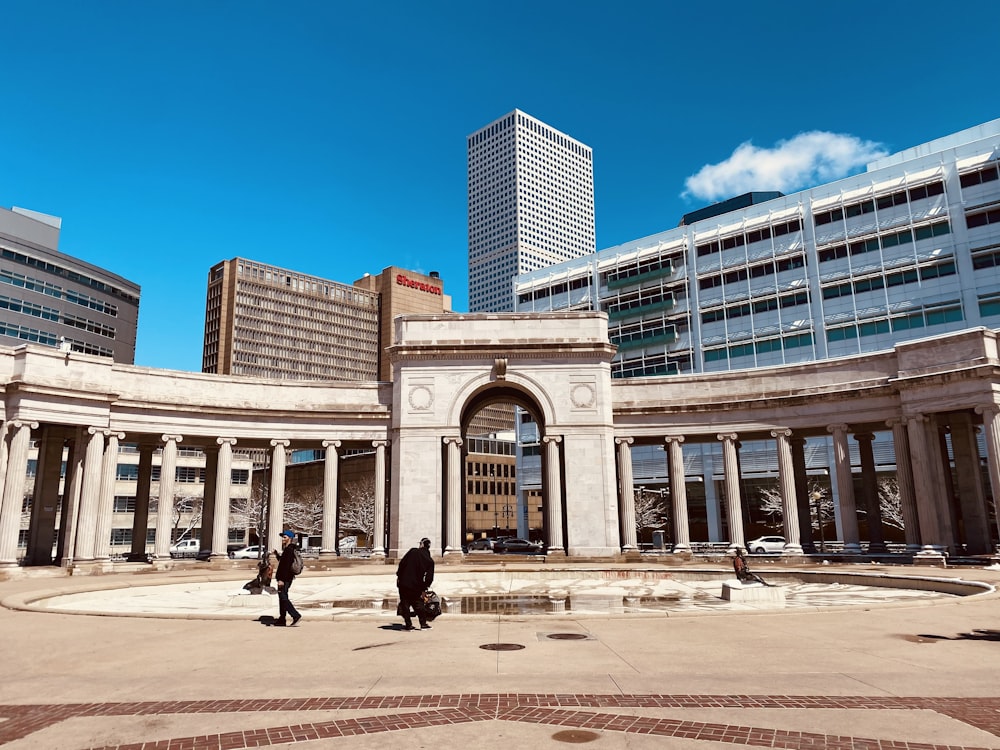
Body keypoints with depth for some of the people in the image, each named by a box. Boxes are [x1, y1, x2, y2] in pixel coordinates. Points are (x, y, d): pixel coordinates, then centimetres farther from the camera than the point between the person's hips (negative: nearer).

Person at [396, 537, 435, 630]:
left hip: (404, 582, -2)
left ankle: (408, 624, 8)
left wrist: (398, 575, 7)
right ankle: (423, 623, 20)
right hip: (416, 586, 2)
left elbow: (402, 563, -3)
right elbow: (429, 577, 0)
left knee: (405, 604, 7)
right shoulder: (430, 561, 2)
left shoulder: (413, 551, -4)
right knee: (418, 604, 18)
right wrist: (424, 588, 10)